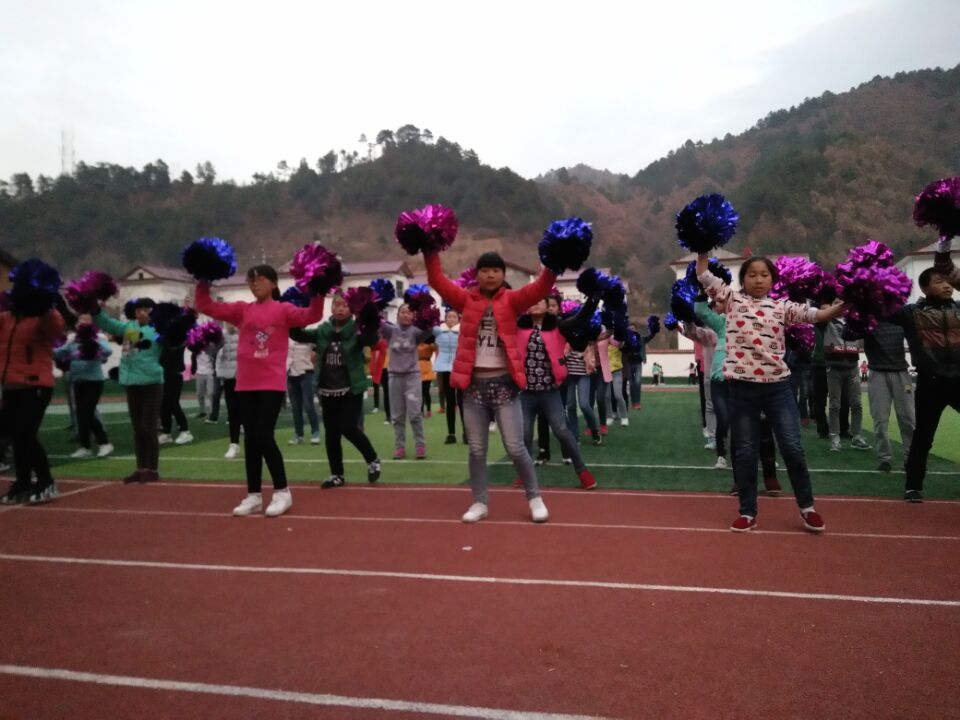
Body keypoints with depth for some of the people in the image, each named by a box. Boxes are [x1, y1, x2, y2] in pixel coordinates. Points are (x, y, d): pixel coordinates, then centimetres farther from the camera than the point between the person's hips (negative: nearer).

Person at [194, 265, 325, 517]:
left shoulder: (283, 309, 1)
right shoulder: (242, 310, 11)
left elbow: (310, 316, -13)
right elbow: (206, 306, 9)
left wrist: (318, 293, -25)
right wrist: (203, 283, -2)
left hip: (272, 384, -5)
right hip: (245, 385, 5)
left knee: (264, 436, -9)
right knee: (250, 439, 8)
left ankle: (282, 492, 6)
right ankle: (253, 495, 17)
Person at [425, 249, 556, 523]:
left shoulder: (511, 300, 1)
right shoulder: (466, 300, 5)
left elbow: (541, 287, -12)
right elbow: (437, 280, -3)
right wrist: (430, 252, -15)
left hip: (504, 383, -2)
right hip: (474, 384, 2)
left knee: (515, 447, 1)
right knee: (477, 449, 10)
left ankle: (534, 498, 19)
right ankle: (480, 502, 22)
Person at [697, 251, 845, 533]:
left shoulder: (782, 307, 10)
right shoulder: (733, 300, 6)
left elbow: (817, 315, 4)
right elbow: (704, 276, 2)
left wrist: (846, 303, -9)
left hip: (777, 386, 1)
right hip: (742, 387, -1)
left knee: (793, 448, 4)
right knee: (745, 452, 6)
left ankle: (807, 507, 23)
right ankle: (748, 512, 19)